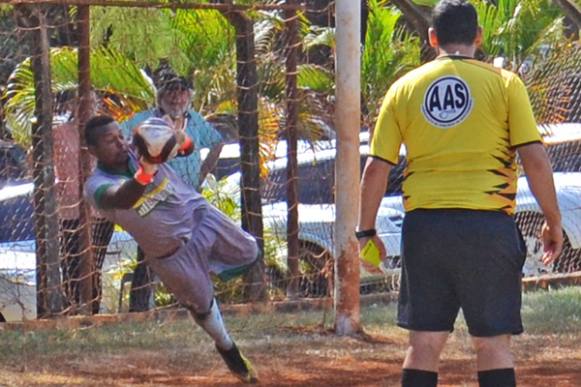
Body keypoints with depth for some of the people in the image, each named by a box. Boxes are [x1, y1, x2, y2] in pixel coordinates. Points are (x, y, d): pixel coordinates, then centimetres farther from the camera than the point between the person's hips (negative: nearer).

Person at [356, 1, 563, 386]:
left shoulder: (404, 88, 7)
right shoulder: (504, 84, 0)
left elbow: (376, 168, 5)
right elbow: (535, 158, -6)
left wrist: (366, 231, 14)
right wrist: (553, 221, 5)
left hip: (424, 225, 2)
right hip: (488, 223, -2)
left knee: (424, 343, 7)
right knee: (493, 344, 3)